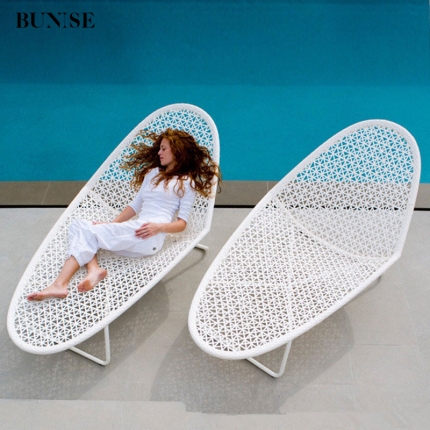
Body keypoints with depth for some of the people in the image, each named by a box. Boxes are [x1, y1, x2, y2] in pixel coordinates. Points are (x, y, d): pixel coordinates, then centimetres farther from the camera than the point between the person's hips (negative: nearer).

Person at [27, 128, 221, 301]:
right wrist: (111, 224, 8)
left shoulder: (187, 182, 8)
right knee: (78, 225, -10)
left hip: (151, 236, -7)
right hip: (134, 231, 7)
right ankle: (93, 269, -33)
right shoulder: (153, 172, 27)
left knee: (90, 233, -22)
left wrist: (159, 227, -17)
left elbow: (182, 223, 2)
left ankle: (60, 284, -29)